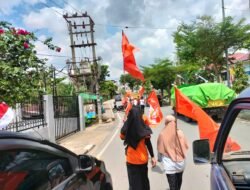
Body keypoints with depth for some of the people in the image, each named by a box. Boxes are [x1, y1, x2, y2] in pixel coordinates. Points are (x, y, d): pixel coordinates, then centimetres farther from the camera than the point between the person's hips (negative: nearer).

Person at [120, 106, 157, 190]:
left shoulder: (126, 128, -16)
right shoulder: (144, 127, -15)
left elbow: (122, 137, 5)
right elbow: (148, 143, -9)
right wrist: (152, 157, 1)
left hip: (131, 160, -1)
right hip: (143, 158, 1)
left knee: (134, 183, 16)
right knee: (144, 180, 24)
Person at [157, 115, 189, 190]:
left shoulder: (162, 134, -13)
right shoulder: (180, 133, -6)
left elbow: (160, 149, -7)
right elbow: (186, 146, 3)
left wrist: (160, 159, 11)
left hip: (169, 164, -3)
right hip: (180, 162, 4)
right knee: (179, 180, 26)